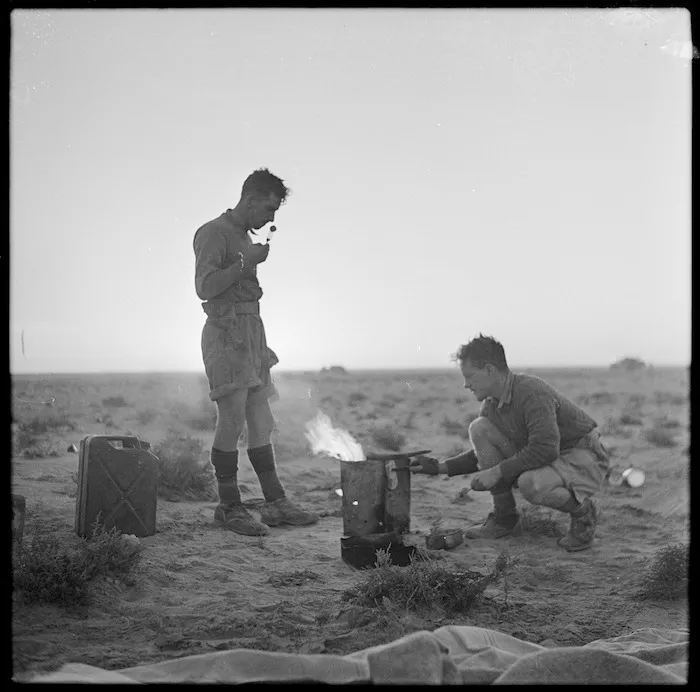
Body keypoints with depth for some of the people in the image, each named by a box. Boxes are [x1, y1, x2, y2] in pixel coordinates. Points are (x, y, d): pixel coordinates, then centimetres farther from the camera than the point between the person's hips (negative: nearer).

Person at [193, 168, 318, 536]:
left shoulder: (246, 236, 20)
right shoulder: (213, 232, -7)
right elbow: (205, 286, -17)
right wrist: (246, 262, -15)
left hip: (252, 333, 9)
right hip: (226, 332, -9)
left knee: (261, 422, 8)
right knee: (232, 420, -9)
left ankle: (276, 504, 11)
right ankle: (229, 506, -2)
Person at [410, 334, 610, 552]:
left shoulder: (532, 392, -25)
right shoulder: (491, 404, 1)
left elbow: (545, 449, -33)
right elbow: (485, 451, 15)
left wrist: (497, 471, -27)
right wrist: (440, 467, 3)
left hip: (585, 460, -8)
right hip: (544, 459, 8)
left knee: (531, 483, -39)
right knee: (479, 428, -6)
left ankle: (582, 512, -5)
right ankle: (505, 518, 1)